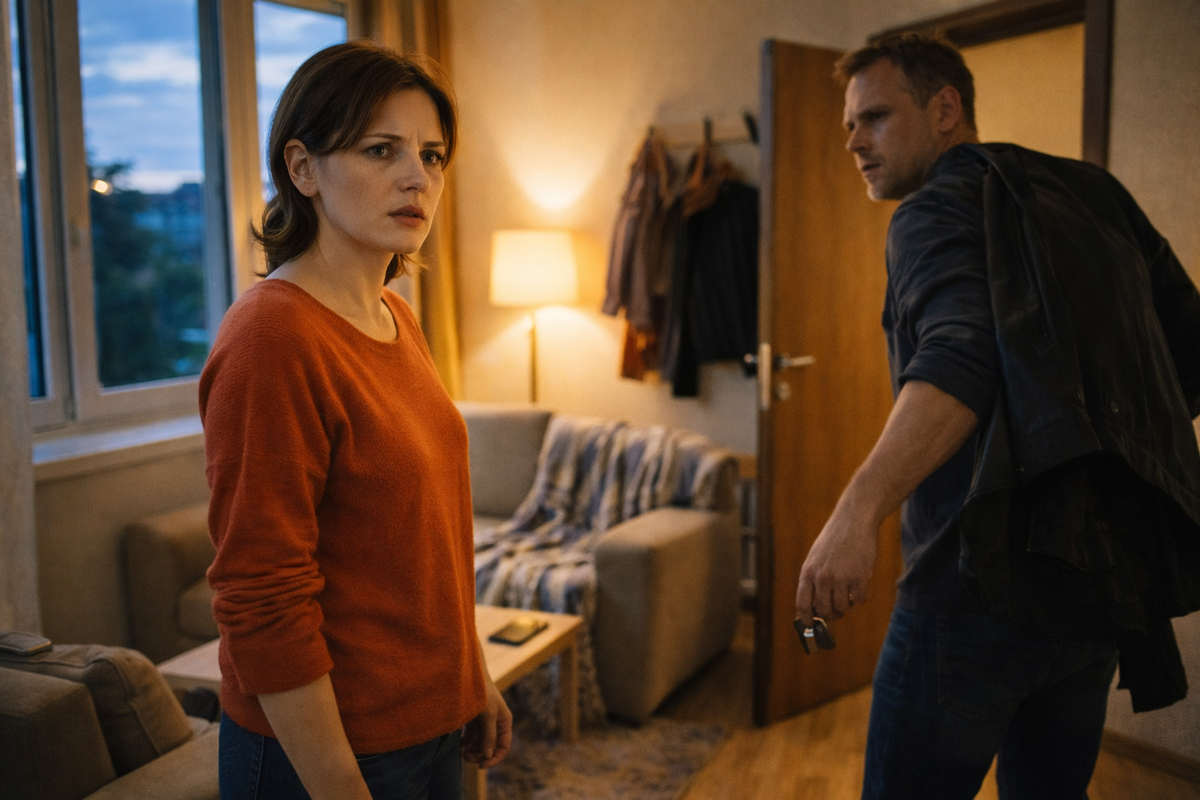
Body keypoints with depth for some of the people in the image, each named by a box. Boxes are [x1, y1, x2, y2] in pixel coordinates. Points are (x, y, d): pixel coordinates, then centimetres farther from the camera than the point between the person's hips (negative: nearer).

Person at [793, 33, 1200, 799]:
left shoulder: (936, 208, -7)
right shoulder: (1094, 193, 16)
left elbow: (962, 357, -27)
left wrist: (861, 507, -39)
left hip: (993, 573, -8)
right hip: (1107, 580, 8)